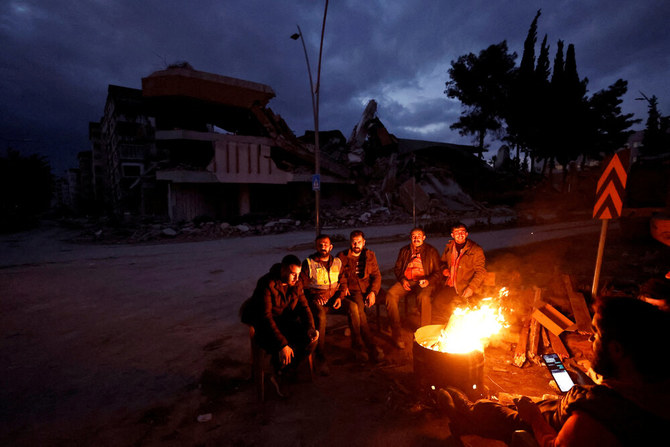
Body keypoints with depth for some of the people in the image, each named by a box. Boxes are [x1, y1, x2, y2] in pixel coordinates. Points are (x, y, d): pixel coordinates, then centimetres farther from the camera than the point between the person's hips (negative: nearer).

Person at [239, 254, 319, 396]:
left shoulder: (296, 284, -3)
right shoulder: (266, 284, -24)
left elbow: (303, 306, 2)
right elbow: (265, 316, -29)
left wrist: (311, 327, -18)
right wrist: (282, 344, -35)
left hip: (287, 321, 7)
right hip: (265, 325, -7)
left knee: (312, 337, -14)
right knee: (285, 351, -31)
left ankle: (281, 375, 5)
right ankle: (278, 376, 7)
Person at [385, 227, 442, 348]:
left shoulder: (431, 251, 10)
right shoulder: (404, 251, 19)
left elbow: (437, 272, 6)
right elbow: (397, 268, 19)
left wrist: (428, 281, -13)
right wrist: (402, 279, -1)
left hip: (424, 282, -3)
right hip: (406, 281, 3)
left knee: (423, 297, -37)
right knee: (391, 294, -26)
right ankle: (396, 333, -21)